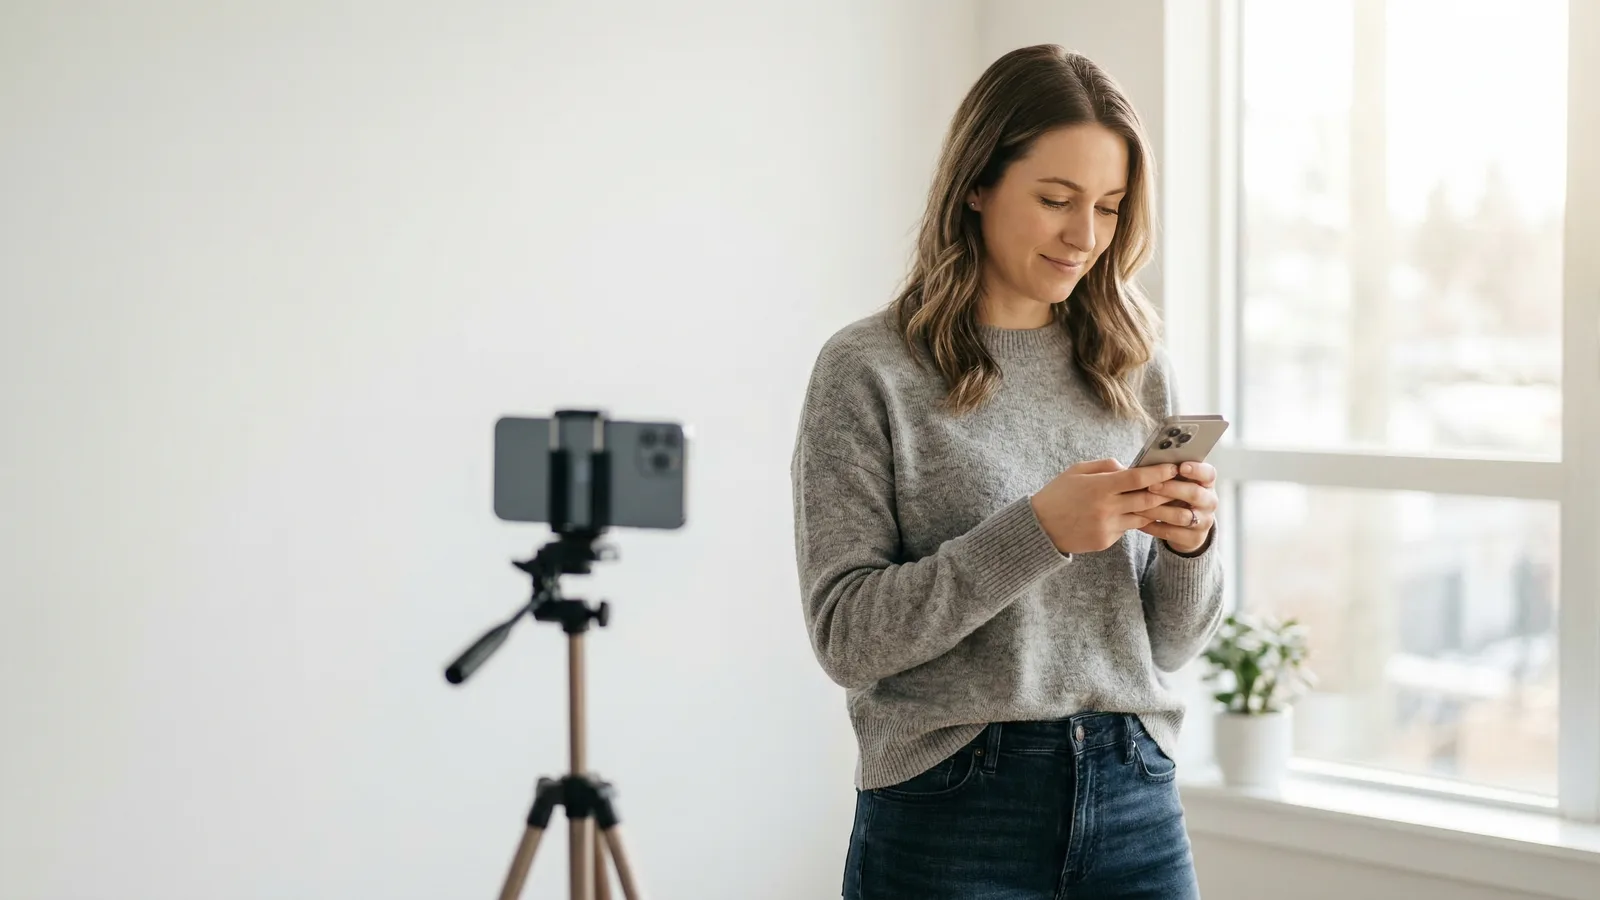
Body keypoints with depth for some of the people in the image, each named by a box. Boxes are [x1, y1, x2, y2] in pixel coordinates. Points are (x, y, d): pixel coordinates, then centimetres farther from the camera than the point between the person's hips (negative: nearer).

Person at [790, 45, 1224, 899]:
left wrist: (1188, 544, -11)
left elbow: (1170, 643, 9)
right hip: (951, 813, -4)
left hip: (1135, 804, 4)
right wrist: (1036, 531, -21)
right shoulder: (868, 369, -6)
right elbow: (846, 636, -12)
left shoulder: (1136, 368, 6)